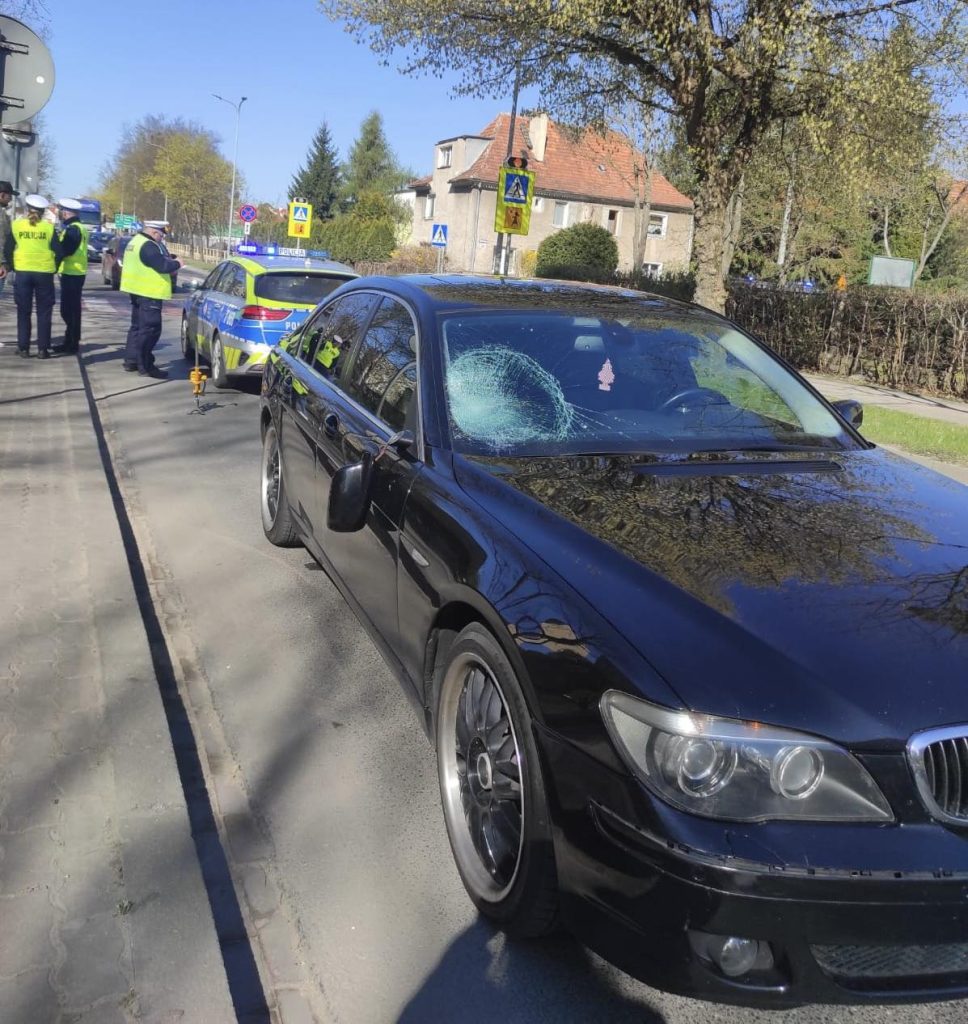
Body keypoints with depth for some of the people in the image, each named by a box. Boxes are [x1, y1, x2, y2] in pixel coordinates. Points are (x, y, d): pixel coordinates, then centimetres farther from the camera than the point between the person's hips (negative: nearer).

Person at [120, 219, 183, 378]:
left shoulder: (137, 241, 16)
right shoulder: (149, 246, -19)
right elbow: (163, 266, -24)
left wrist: (170, 262, 7)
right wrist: (177, 264, -5)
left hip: (138, 290, 11)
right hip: (149, 293, -11)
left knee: (138, 326, 18)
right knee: (150, 329, -8)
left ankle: (131, 360, 24)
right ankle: (145, 366, -7)